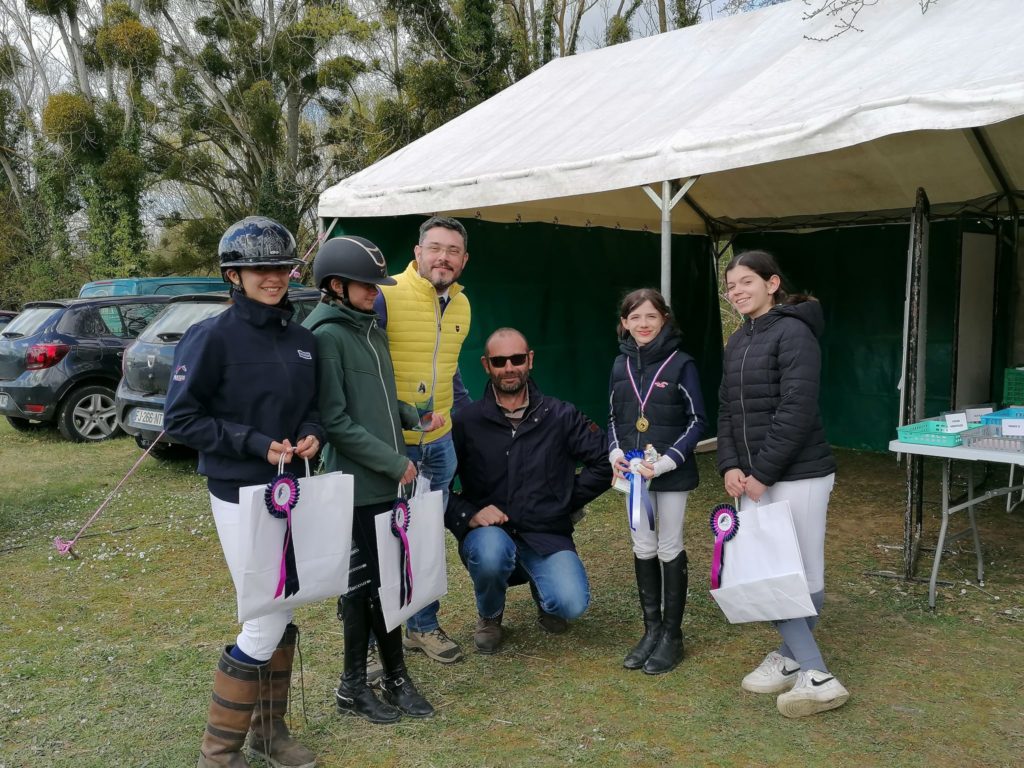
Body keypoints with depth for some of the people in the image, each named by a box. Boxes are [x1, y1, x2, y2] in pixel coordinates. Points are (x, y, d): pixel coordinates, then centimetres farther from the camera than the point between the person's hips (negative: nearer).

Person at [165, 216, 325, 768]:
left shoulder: (302, 341, 6)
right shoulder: (213, 338, -12)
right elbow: (180, 419, -12)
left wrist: (310, 434, -6)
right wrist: (256, 443, -20)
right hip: (241, 495, -7)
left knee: (283, 616, 14)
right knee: (266, 623, -4)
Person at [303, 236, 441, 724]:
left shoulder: (371, 330, 14)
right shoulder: (326, 335, -12)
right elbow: (336, 420, -17)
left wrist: (416, 418, 3)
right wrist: (394, 462, -14)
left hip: (387, 481, 8)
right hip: (355, 484, -7)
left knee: (381, 581, 14)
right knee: (366, 584, 2)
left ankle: (393, 677, 25)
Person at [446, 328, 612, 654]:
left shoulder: (561, 416, 3)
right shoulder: (467, 421, -2)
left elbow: (604, 462, 7)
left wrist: (567, 500, 3)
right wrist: (468, 514, -16)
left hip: (547, 535, 1)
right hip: (488, 532, -1)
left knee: (572, 604, -25)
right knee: (491, 552, -38)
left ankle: (543, 591, 18)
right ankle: (490, 615, 1)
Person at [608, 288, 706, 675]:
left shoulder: (680, 363, -8)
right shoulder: (621, 365, 5)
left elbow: (697, 420, -8)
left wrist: (667, 460, -18)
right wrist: (615, 452, -6)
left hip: (671, 473, -4)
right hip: (634, 471, 4)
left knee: (670, 548, 6)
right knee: (643, 549, 11)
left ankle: (672, 635, 18)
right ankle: (651, 629, 24)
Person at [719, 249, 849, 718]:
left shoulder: (793, 333, -11)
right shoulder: (737, 342, 14)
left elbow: (796, 411, -18)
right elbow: (727, 409, 12)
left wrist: (762, 472, -17)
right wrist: (730, 466, -2)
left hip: (797, 476, -8)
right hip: (754, 478, 8)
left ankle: (796, 659, 16)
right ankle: (807, 667, 19)